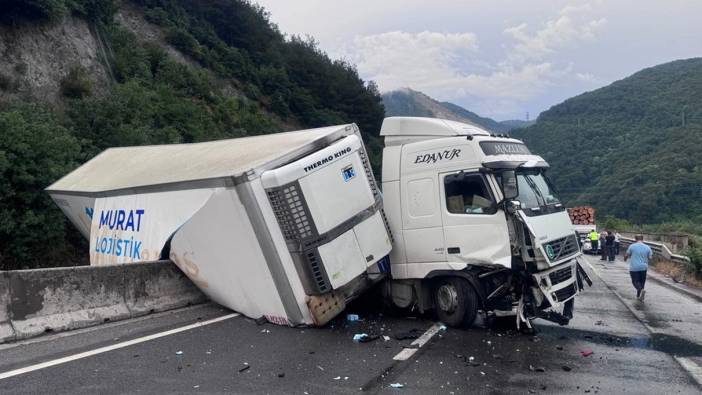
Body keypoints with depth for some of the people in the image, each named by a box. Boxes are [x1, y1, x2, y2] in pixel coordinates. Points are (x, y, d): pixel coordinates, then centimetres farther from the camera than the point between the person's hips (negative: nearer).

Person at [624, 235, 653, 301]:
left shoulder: (632, 246, -7)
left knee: (635, 281, 2)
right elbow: (650, 257, 3)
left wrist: (625, 259, 22)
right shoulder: (647, 247, 0)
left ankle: (641, 290, -27)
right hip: (643, 267, 3)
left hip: (634, 268, -3)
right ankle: (638, 296, 21)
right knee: (642, 281, 15)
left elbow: (626, 255, 0)